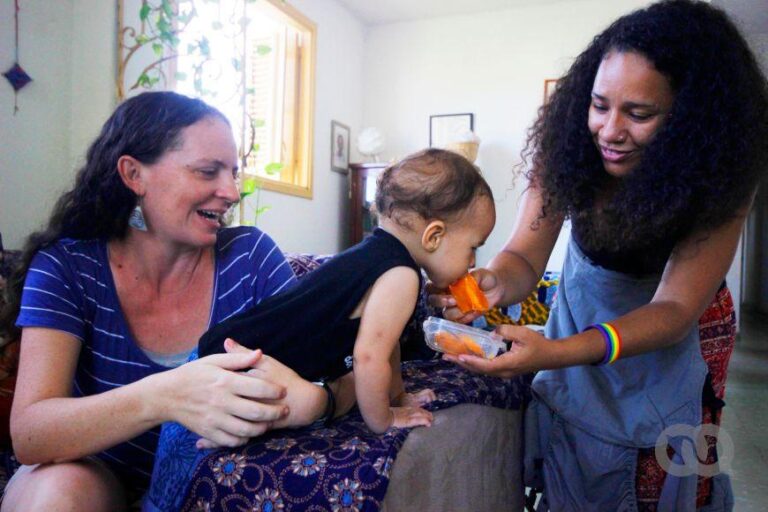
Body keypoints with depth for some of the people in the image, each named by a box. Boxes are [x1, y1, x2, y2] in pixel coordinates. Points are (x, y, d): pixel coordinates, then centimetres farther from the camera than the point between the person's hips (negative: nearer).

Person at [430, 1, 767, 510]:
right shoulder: (565, 143, -26)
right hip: (588, 304, 1)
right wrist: (495, 282, -52)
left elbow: (675, 308, -35)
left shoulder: (720, 174, -30)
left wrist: (557, 352, -52)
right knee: (576, 454, 11)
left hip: (678, 321, -1)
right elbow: (526, 255, -26)